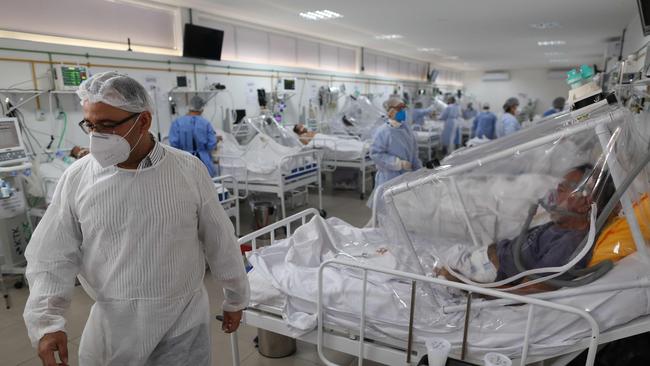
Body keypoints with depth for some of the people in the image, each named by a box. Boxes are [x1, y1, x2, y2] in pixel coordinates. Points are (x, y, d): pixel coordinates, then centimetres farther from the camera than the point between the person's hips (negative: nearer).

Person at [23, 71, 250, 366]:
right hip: (112, 327, 1)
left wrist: (235, 299, 7)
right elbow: (52, 258, 1)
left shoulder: (189, 170, -9)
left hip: (184, 323, -1)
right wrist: (46, 322, -11)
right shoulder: (77, 178, -6)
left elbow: (220, 241, -1)